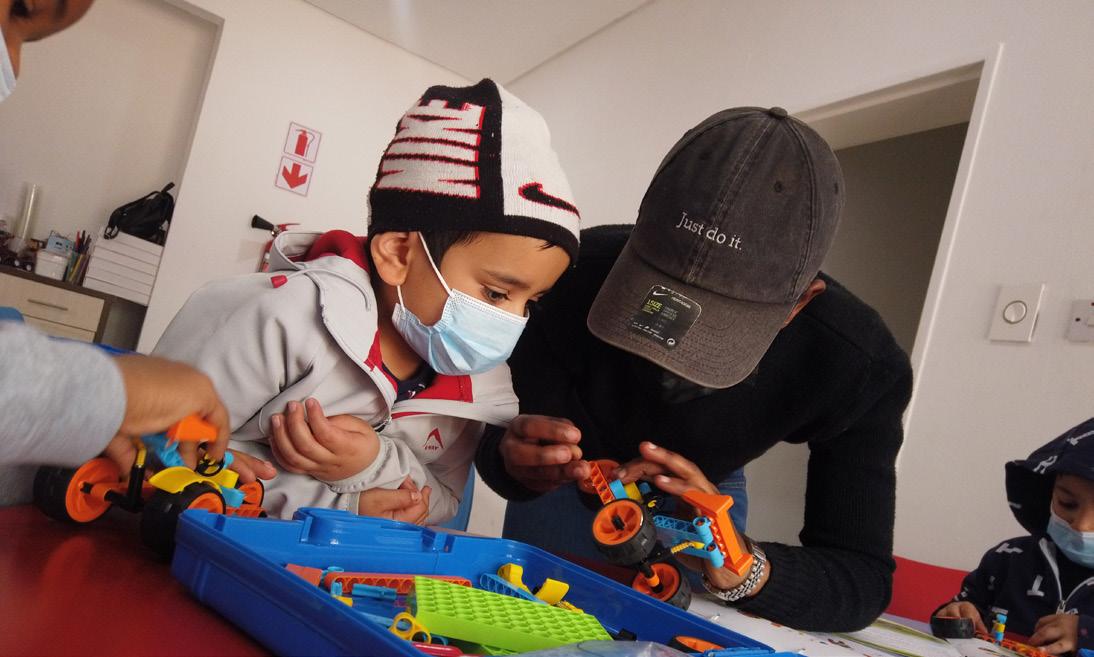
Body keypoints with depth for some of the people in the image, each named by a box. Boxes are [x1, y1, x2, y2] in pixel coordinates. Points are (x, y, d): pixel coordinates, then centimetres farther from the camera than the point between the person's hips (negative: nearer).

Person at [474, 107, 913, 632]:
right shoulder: (576, 274, -38)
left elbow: (863, 580, -31)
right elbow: (497, 445, -27)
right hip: (564, 484, 0)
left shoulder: (863, 370, -35)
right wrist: (513, 458, -53)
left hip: (704, 497, 1)